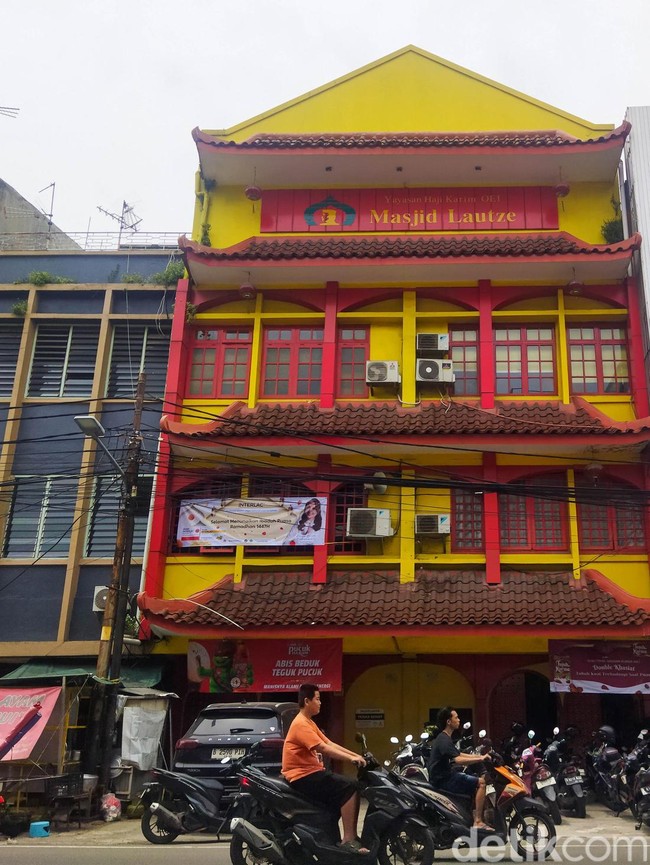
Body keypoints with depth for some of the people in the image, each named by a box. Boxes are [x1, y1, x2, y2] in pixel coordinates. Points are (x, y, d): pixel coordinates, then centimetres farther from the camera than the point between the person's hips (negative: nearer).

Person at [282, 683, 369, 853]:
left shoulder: (309, 722, 18)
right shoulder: (301, 724, -16)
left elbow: (330, 743, 14)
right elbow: (323, 748, -24)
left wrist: (356, 755, 4)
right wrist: (351, 758, -24)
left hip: (312, 772, 10)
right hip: (303, 776, -10)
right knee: (350, 788, -20)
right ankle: (348, 840, -21)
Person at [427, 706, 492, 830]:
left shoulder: (443, 738, 16)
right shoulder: (444, 740, -17)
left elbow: (459, 754, 22)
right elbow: (457, 760, -30)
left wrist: (480, 756, 13)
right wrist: (480, 759, -26)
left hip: (446, 775, 10)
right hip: (444, 779, -10)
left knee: (477, 780, 18)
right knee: (481, 782, -14)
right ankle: (478, 822, -17)